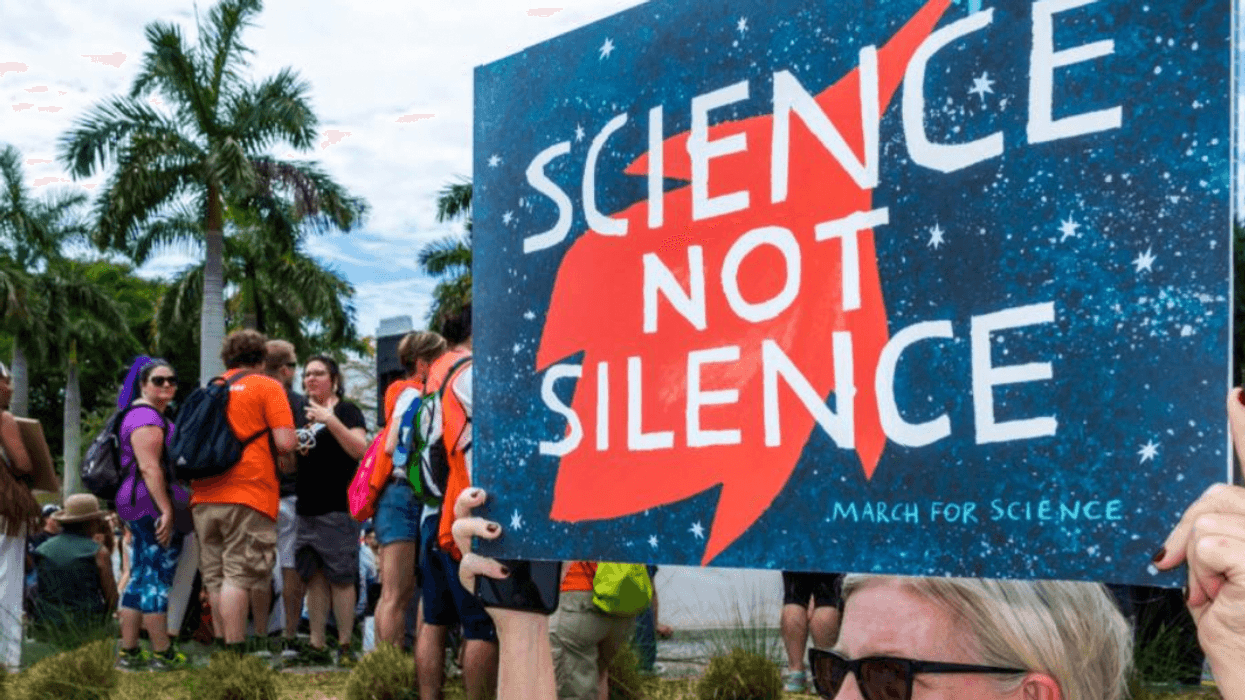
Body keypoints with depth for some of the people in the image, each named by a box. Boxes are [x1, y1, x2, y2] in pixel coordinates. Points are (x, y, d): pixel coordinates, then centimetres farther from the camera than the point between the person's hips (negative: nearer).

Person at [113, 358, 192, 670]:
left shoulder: (154, 416, 22)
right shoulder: (146, 417, -12)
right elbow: (149, 467, -21)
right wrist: (166, 511, -24)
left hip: (139, 506, 11)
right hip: (154, 506, -11)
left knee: (140, 578, 11)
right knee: (159, 578, -6)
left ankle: (128, 653, 15)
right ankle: (163, 654, -2)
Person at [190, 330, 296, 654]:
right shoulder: (267, 387, 1)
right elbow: (285, 443, -8)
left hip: (204, 496, 6)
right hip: (248, 493, -6)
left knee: (215, 576, 11)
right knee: (240, 575, -7)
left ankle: (222, 643, 16)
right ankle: (235, 652, -7)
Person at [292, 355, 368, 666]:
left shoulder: (346, 410, 1)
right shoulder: (304, 414, 19)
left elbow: (360, 449, -14)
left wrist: (330, 420, -20)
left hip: (337, 508, -6)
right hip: (307, 508, 6)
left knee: (340, 578, -7)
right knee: (314, 578, 7)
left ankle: (345, 647, -2)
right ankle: (317, 646, 11)